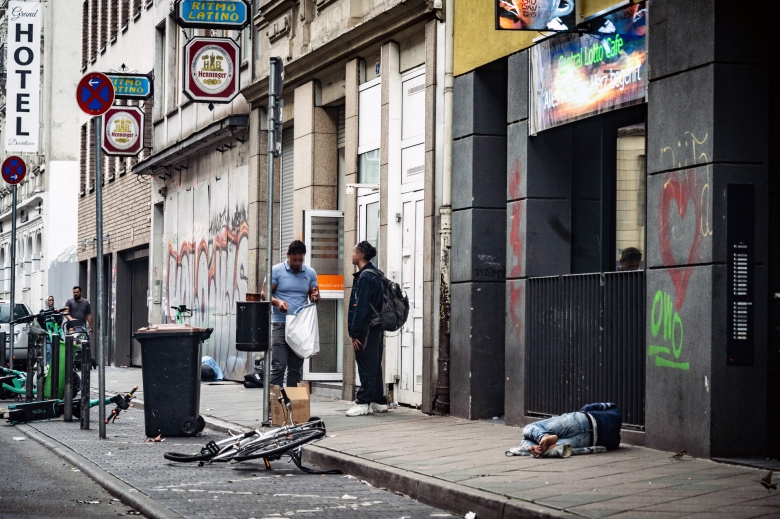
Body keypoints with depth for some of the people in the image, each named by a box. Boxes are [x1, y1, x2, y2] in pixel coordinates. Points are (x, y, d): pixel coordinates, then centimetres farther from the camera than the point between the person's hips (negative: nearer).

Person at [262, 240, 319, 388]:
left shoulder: (310, 273, 9)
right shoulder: (276, 270, 0)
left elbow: (315, 297, 14)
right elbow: (265, 294, -1)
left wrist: (315, 297, -10)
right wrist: (277, 302, -21)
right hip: (280, 324, -3)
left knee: (296, 367, 7)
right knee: (279, 365, -8)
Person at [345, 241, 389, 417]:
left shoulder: (365, 276, -15)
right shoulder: (375, 274, 15)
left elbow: (361, 307, -19)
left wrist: (355, 333, -18)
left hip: (367, 329, -10)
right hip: (376, 328, 10)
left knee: (366, 366, -7)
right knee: (374, 366, 14)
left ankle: (363, 403, -5)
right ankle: (379, 402, 19)